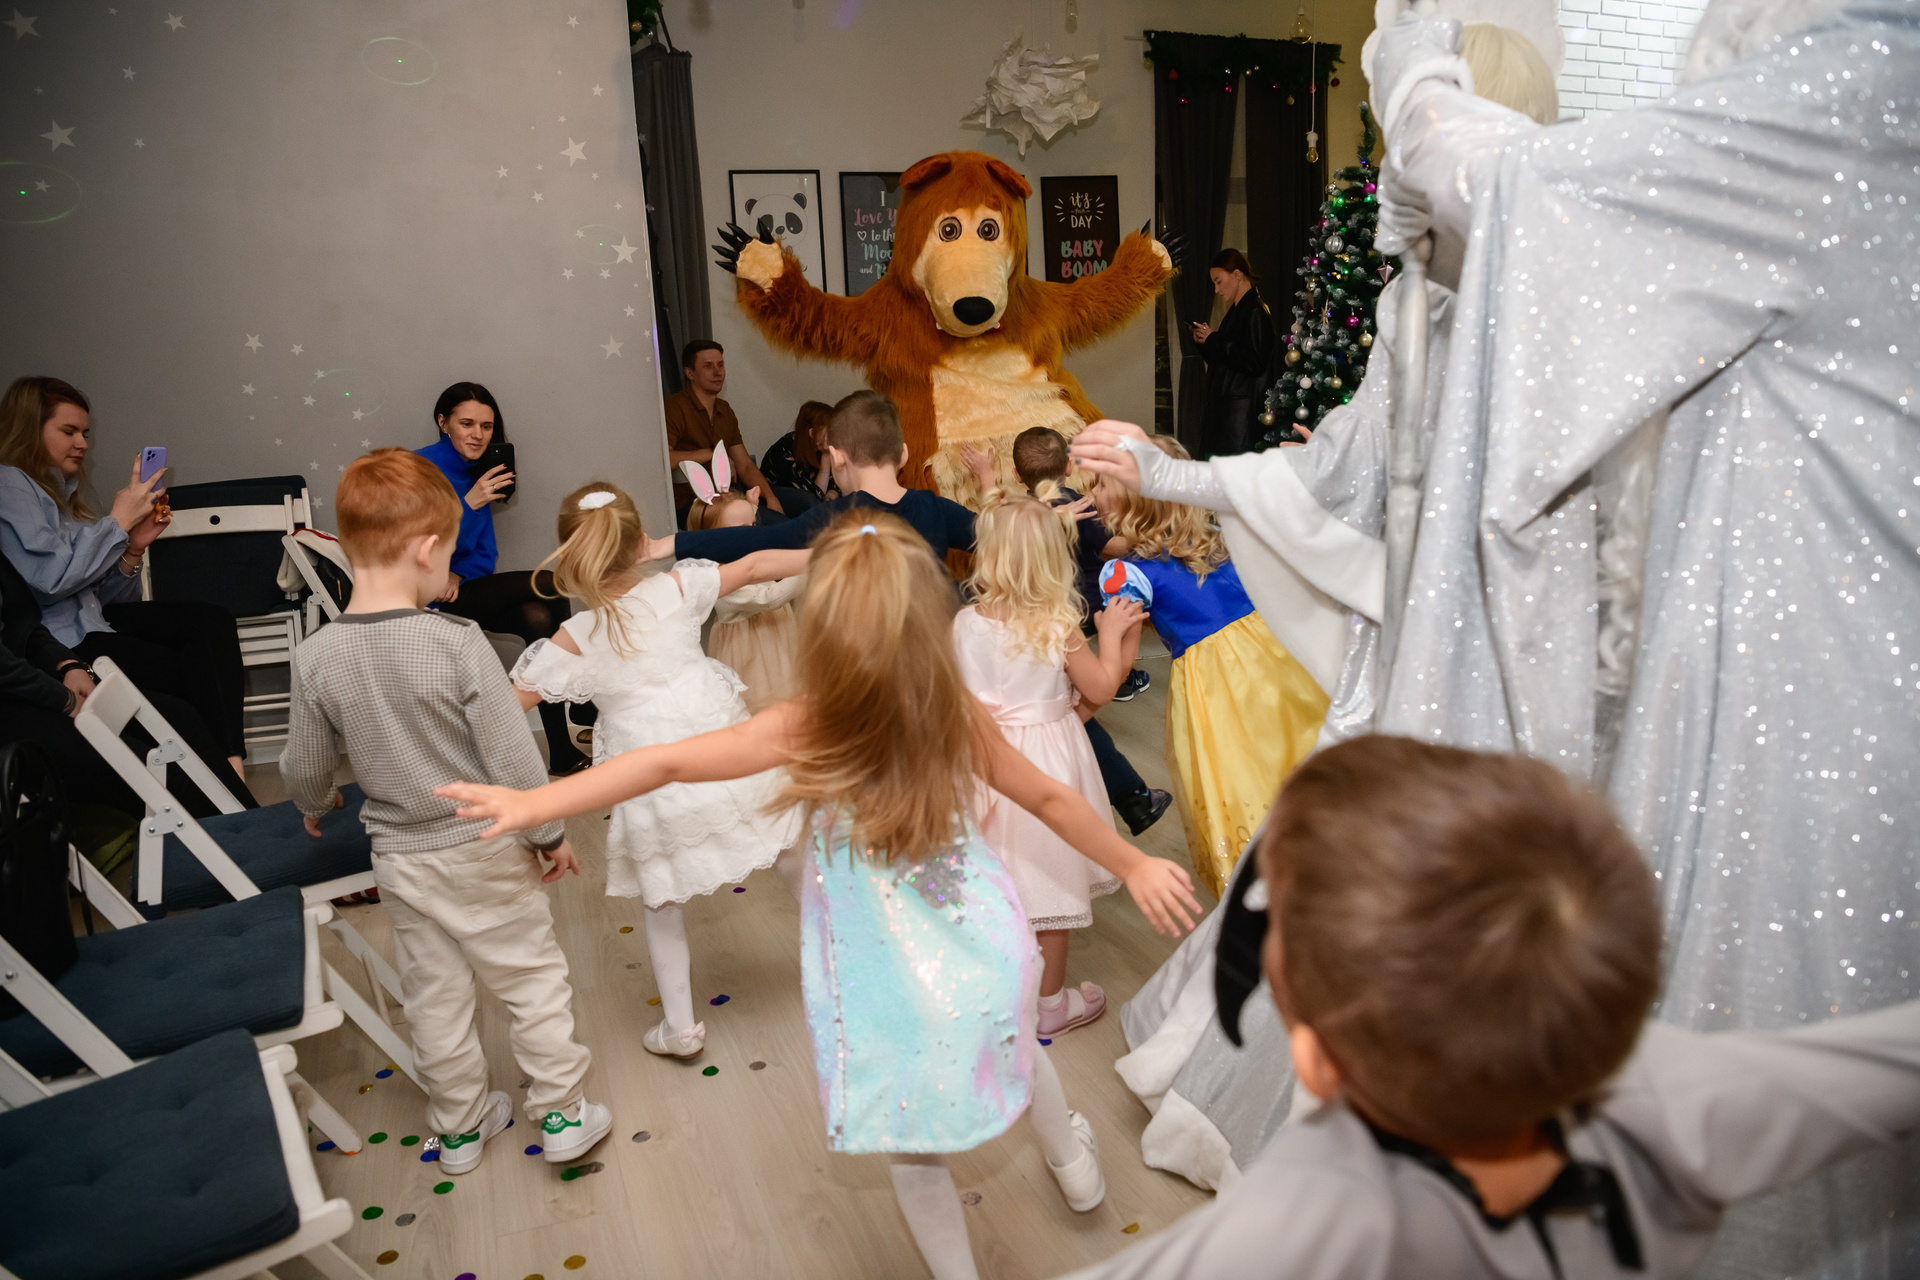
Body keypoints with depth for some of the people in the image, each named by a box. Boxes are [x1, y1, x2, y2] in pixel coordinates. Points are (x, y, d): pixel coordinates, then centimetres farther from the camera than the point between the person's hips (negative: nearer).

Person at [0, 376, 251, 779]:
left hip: (90, 621, 8)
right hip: (55, 640, -8)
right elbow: (50, 579, -19)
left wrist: (133, 548, -1)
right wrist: (119, 521, -10)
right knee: (196, 671, -20)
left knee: (213, 621, -16)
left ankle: (231, 769, -29)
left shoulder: (60, 491, 22)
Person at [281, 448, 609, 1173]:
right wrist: (550, 831, -4)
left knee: (434, 996, 19)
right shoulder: (456, 641, -23)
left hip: (400, 857, 4)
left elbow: (304, 768, 1)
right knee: (534, 978, 13)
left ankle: (460, 1126, 35)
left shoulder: (316, 657, -11)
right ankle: (560, 1114, 23)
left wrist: (314, 807, 25)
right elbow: (512, 754, -19)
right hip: (483, 848, -4)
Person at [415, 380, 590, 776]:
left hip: (460, 592, 6)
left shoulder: (478, 473, 10)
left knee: (537, 617, -23)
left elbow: (486, 553, 11)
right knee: (548, 585, -19)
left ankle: (562, 752, -21)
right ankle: (583, 709, -7)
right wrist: (469, 504, -24)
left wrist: (457, 577, -11)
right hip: (426, 601, -6)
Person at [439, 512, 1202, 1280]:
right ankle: (1071, 1160, 62)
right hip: (982, 960, 4)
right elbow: (1051, 800, -2)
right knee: (1010, 1039, 36)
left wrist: (533, 804, -8)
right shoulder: (961, 719, -13)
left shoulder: (800, 732, -20)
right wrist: (1134, 865, 12)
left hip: (888, 998, -3)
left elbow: (665, 764, -18)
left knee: (914, 1152, 21)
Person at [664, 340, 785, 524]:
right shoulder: (675, 407, -8)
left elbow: (745, 466, 13)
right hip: (689, 503, -7)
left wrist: (771, 497, -5)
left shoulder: (724, 410, 18)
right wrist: (710, 454, -10)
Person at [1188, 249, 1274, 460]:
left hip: (1243, 408, -9)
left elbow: (1254, 362, -20)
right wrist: (1205, 341, 5)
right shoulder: (1236, 310, 18)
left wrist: (1214, 340, -14)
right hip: (1223, 402, 9)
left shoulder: (1256, 311, -11)